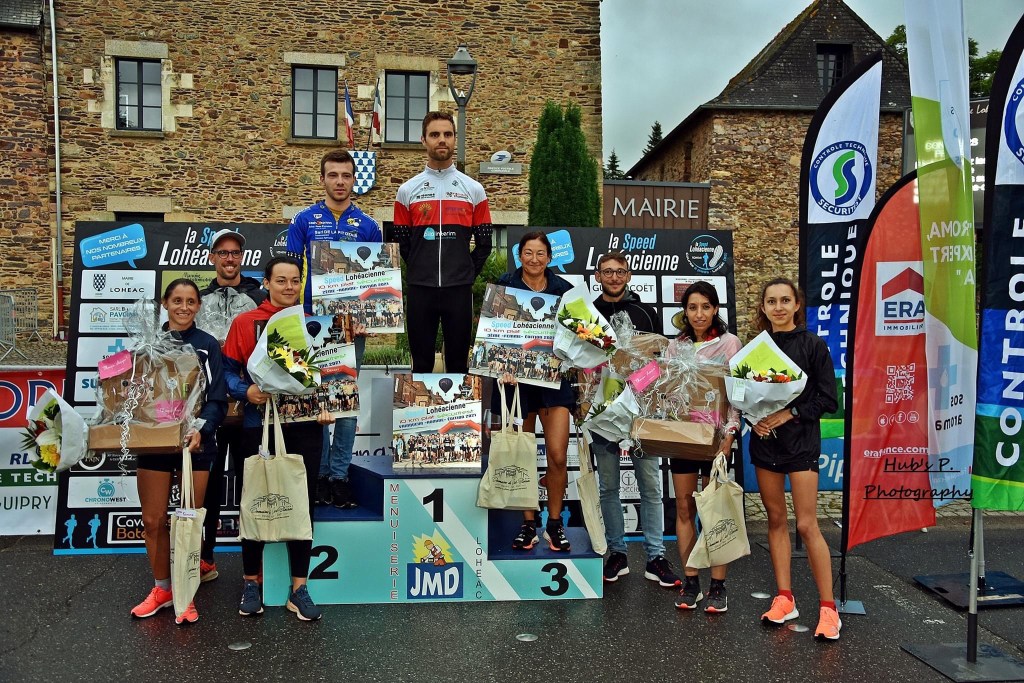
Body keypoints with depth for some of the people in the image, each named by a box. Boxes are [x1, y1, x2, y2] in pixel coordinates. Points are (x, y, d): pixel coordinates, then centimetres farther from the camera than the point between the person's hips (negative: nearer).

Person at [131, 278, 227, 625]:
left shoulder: (208, 345, 0)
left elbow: (217, 399, -5)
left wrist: (201, 429, -22)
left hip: (195, 441, -2)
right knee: (153, 519, 6)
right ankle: (161, 589, 25)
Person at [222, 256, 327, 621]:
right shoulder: (245, 323, 2)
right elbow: (228, 371, 1)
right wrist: (246, 391, -17)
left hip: (305, 426, 2)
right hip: (259, 425, -1)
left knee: (303, 503, 4)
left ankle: (299, 589, 13)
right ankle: (251, 583, 24)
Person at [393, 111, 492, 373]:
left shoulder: (474, 189, 3)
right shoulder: (408, 190, 4)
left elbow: (484, 242, 6)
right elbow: (401, 242, 8)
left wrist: (468, 274, 2)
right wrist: (419, 272, 5)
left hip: (459, 290, 0)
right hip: (420, 289, 0)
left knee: (458, 363, 8)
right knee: (421, 363, 9)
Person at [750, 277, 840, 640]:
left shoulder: (813, 345, -5)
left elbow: (828, 398, -8)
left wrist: (789, 414, -16)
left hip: (800, 441, -4)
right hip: (764, 441, 5)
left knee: (807, 525, -6)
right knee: (776, 519, 10)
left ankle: (828, 608, 4)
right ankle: (785, 599, 19)